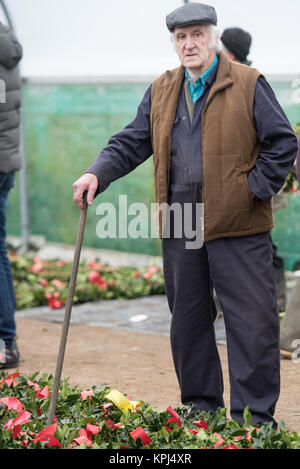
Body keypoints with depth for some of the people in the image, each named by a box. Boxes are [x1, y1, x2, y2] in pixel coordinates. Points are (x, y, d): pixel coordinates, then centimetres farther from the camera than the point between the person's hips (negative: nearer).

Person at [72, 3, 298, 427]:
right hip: (179, 228, 5)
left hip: (236, 226, -5)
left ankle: (255, 419, 4)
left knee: (251, 321, -3)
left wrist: (255, 189, -8)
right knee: (188, 319, 11)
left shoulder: (248, 85, -2)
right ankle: (201, 409, 23)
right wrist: (98, 173, -3)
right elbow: (132, 142, 13)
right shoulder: (161, 91, 12)